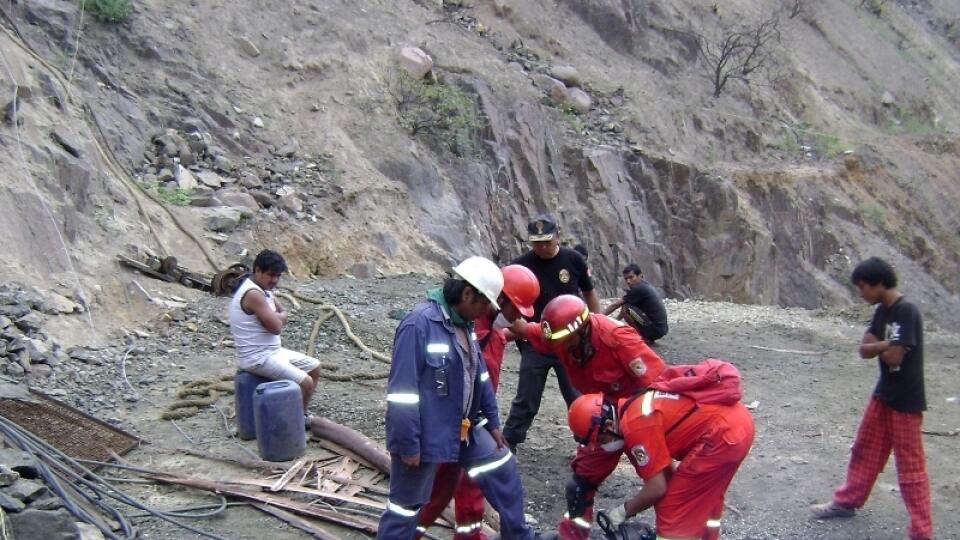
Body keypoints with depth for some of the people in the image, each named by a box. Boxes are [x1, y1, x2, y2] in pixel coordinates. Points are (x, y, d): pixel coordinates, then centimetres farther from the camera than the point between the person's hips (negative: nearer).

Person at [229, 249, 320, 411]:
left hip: (272, 351, 11)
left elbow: (284, 315, 12)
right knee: (305, 383, -18)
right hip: (257, 358, -11)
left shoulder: (264, 289, 10)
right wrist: (278, 317, -1)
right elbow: (276, 327, -22)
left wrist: (275, 318, -10)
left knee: (315, 367, 16)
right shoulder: (253, 294, -22)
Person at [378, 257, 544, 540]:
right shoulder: (419, 324, -24)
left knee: (503, 471, 16)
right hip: (426, 435, -8)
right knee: (407, 505, 6)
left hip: (464, 428, 9)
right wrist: (408, 445, -22)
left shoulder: (463, 323, 4)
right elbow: (402, 391, -24)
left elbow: (479, 376, 15)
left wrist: (492, 422, 16)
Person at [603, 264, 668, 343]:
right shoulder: (646, 285, 13)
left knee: (626, 308, -15)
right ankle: (648, 338, 14)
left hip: (655, 330, -10)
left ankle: (643, 338, -6)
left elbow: (615, 305, -9)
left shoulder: (639, 289, -15)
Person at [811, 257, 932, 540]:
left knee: (910, 464, -3)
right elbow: (864, 349, 2)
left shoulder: (907, 311, -21)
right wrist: (886, 344, -16)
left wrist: (877, 347, -5)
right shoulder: (882, 312, 7)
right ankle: (847, 502, 35)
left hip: (906, 400, -9)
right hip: (883, 394, 9)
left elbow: (894, 357, -24)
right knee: (865, 450, 19)